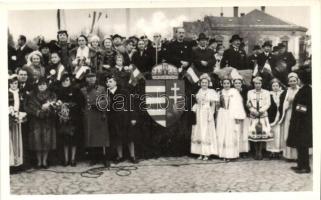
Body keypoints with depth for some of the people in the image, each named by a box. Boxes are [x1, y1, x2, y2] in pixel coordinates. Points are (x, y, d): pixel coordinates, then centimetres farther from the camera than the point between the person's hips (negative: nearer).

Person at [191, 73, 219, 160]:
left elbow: (213, 105, -5)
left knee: (207, 133, -3)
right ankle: (200, 153, 12)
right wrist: (194, 108, 0)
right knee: (198, 133, 5)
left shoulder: (211, 92, -3)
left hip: (206, 115, -5)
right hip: (198, 115, 5)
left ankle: (207, 154, 2)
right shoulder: (198, 92, 10)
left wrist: (211, 115, -12)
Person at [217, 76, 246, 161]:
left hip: (232, 116, -4)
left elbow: (238, 104, -5)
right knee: (222, 134, 1)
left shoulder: (235, 92, -1)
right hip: (222, 116, 4)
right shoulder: (220, 93, 11)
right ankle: (223, 154, 7)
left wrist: (238, 117, -11)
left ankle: (231, 154, 1)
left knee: (231, 135, -4)